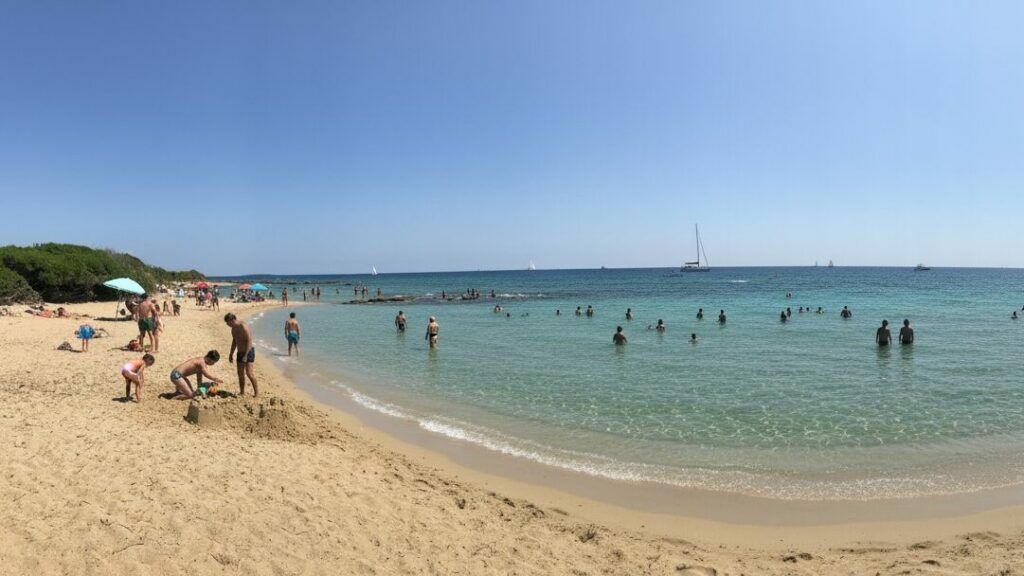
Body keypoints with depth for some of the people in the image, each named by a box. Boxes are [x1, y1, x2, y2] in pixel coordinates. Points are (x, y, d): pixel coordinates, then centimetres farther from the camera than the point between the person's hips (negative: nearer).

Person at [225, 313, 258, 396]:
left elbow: (249, 341, -23)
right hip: (240, 352, 9)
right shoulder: (233, 328, 7)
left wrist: (245, 355, -25)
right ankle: (242, 393, 17)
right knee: (240, 373, 9)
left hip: (248, 352, -9)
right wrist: (231, 354, 19)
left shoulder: (243, 326, -21)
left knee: (249, 372, -14)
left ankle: (256, 392, -6)